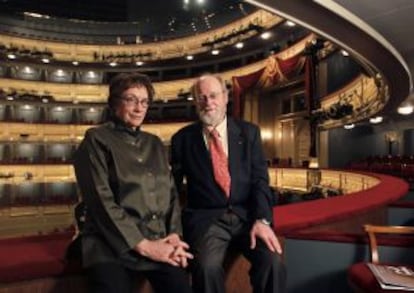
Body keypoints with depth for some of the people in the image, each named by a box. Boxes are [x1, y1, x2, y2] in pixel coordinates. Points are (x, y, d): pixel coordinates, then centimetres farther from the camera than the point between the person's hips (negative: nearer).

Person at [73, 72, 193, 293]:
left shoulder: (154, 144, 18)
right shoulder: (96, 139, 2)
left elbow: (171, 193, 14)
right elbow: (101, 201, -8)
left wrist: (174, 235, -2)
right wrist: (142, 245, -12)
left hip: (160, 241, 4)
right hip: (112, 244, -3)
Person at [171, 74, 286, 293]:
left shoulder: (248, 132, 7)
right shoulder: (182, 138, 6)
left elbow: (259, 178, 1)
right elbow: (174, 183, 11)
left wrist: (262, 219, -13)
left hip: (248, 215, 1)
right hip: (205, 218, -1)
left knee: (273, 261, -23)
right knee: (207, 266, -29)